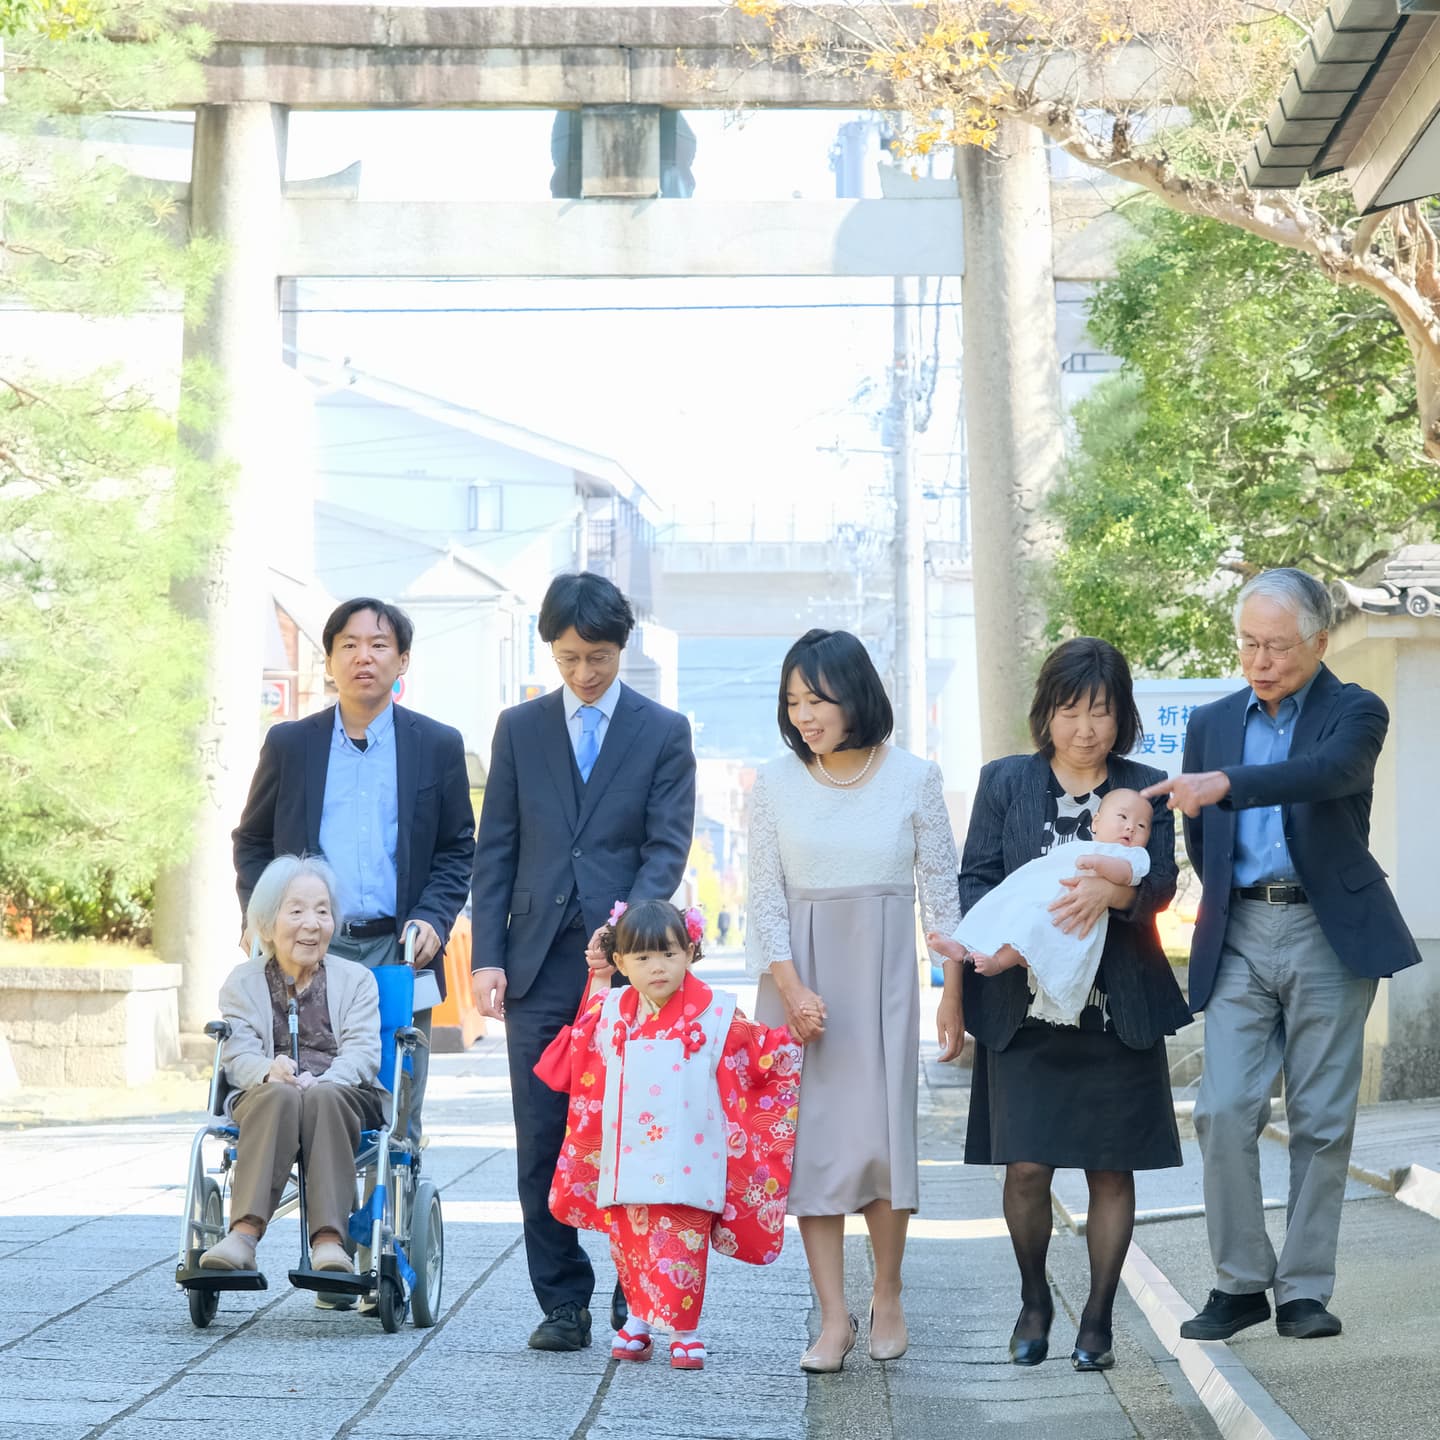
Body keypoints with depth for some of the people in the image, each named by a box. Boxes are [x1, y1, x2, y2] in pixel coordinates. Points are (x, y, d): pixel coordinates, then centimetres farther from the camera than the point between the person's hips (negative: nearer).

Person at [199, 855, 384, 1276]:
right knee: (279, 1095, -37)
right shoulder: (243, 982, 17)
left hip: (341, 1094, 0)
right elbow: (238, 1055, 2)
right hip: (264, 1099, 0)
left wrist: (320, 1082, -21)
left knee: (322, 1098, -36)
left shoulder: (355, 980, 17)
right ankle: (243, 1235, -50)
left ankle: (329, 1239, -48)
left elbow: (362, 1053, 1)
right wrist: (269, 1072, -23)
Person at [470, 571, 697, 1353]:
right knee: (542, 1145, 1)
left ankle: (635, 1304, 8)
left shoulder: (664, 731, 7)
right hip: (539, 964, 2)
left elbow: (669, 844, -1)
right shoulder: (520, 729, 12)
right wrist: (487, 955, 0)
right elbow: (496, 849, 9)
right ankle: (563, 1303, 8)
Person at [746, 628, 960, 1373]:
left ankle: (886, 1296, 14)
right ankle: (833, 1318, 1)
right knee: (812, 1138, -2)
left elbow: (940, 888, 5)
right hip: (797, 975, 1)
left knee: (879, 1137, -6)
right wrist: (791, 988, -10)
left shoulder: (914, 778, 0)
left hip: (882, 969, -1)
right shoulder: (774, 784, 2)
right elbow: (765, 894, 1)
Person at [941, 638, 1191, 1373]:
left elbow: (1161, 883, -7)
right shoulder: (1005, 782, 7)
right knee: (1026, 1167, -4)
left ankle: (1097, 1319, 14)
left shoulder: (1146, 789, 5)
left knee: (1111, 1168, 3)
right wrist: (978, 948, -14)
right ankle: (1033, 1302, 18)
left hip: (1117, 1008, 0)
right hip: (1022, 1004, 0)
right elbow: (975, 881, 4)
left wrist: (1112, 890, -29)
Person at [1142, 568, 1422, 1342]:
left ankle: (1305, 1290, 7)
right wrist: (1230, 902, 6)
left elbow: (1330, 771, -24)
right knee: (1224, 1111, -7)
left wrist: (1224, 784, -37)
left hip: (1329, 933, -3)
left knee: (1322, 1120, 0)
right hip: (1239, 936, 3)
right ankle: (1240, 1282, 3)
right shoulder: (1212, 722, 12)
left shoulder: (1355, 713, -2)